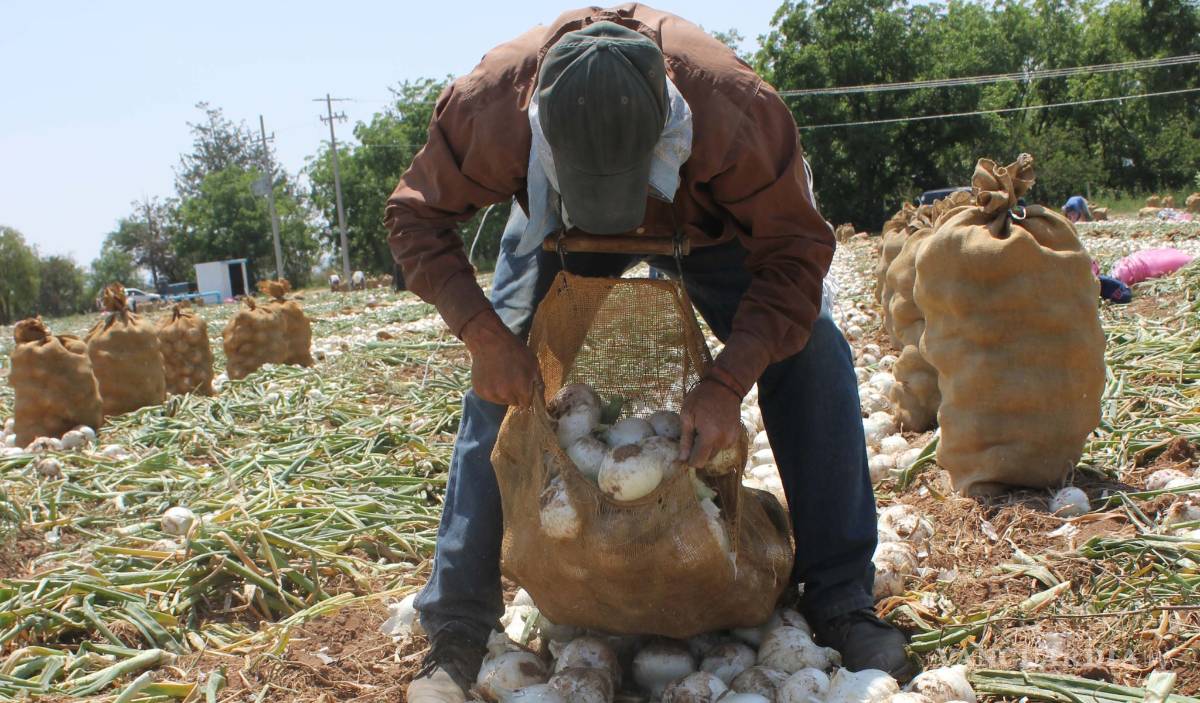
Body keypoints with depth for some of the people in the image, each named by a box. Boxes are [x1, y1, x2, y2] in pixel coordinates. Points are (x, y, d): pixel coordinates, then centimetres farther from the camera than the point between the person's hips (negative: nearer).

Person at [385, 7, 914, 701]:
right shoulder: (490, 105, -38)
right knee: (497, 387, -15)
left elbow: (796, 250, -29)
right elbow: (416, 215, -21)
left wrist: (727, 384, -40)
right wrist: (484, 335, -35)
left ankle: (841, 603, -7)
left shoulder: (736, 106, -42)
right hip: (556, 226, 1)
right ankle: (457, 631, -3)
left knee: (812, 354, -19)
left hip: (707, 221, 0)